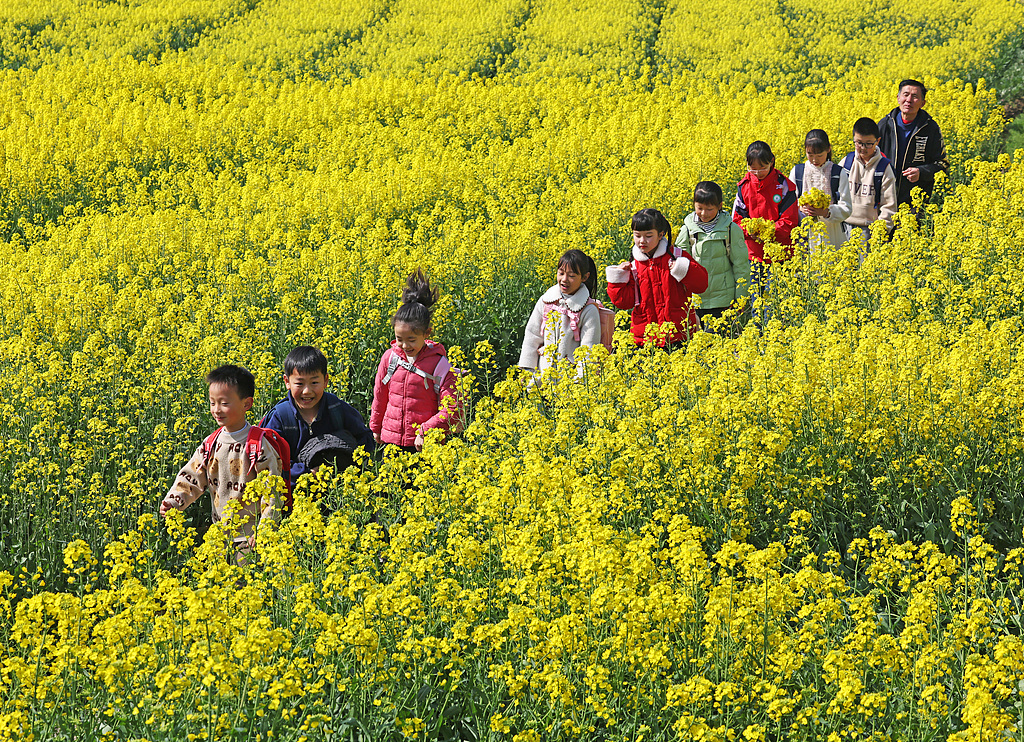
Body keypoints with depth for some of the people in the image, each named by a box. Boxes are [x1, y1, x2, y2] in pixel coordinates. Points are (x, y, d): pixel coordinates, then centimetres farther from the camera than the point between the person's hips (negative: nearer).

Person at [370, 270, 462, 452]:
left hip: (424, 444, -4)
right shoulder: (390, 357, 2)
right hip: (392, 441, 4)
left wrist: (425, 432, -17)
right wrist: (375, 428, 22)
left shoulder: (439, 365, -10)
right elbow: (380, 396, 16)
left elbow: (451, 411, -11)